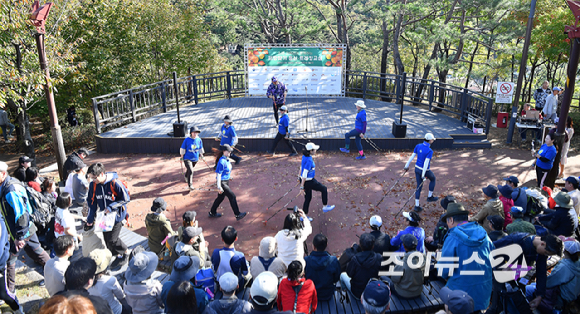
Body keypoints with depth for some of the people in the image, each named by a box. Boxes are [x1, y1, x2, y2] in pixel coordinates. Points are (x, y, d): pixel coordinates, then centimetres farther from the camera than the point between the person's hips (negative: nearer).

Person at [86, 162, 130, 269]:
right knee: (106, 238, 11)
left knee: (112, 239, -6)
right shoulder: (93, 185, -6)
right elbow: (92, 202, 6)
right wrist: (90, 218, 2)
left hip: (116, 216, -6)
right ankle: (116, 254, 32)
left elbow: (126, 199, -14)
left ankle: (125, 253, 19)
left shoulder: (115, 183, -22)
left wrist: (111, 207, -22)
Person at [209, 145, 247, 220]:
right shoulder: (221, 161, -22)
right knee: (232, 196, -8)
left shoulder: (227, 160, 6)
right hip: (222, 182, -10)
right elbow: (218, 174, -23)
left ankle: (212, 213, 35)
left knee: (221, 197, 20)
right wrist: (219, 187, -23)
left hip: (227, 181, 10)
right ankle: (237, 215, 0)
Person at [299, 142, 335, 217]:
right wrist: (302, 187, -24)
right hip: (309, 181, -9)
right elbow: (304, 174, -27)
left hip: (305, 180, 9)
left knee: (308, 198, 19)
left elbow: (301, 167, 14)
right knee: (324, 189, 12)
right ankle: (325, 207, 28)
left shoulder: (305, 156, 1)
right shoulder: (309, 160, -27)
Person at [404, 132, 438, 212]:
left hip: (417, 168, 6)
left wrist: (407, 166, 9)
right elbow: (426, 162, -26)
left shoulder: (418, 146, -4)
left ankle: (417, 206, 17)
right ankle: (430, 196, 37)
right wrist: (423, 175, -23)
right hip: (425, 170, -6)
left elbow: (412, 156, 1)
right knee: (433, 178, 28)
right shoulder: (430, 151, -23)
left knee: (419, 187, 15)